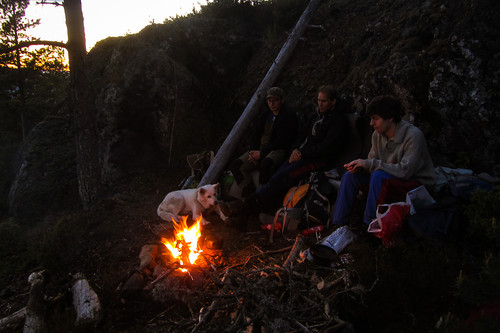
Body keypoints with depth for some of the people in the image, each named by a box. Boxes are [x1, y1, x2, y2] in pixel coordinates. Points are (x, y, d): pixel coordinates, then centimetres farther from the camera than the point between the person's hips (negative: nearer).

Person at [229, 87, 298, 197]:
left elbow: (281, 141, -12)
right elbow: (255, 136, 18)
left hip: (279, 150, -7)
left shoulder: (289, 115, -5)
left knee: (265, 164, -41)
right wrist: (253, 152, -4)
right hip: (261, 149, 7)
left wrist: (262, 153, -16)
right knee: (235, 165, -13)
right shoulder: (265, 116, 18)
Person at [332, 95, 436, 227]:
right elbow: (372, 160, 6)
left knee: (378, 176, -34)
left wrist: (369, 164, -28)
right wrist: (359, 167, -18)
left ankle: (371, 224, -22)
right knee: (350, 176, -9)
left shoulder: (413, 135, -23)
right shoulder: (378, 135, -2)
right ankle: (338, 223, -4)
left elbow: (405, 170, -30)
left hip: (418, 182, -7)